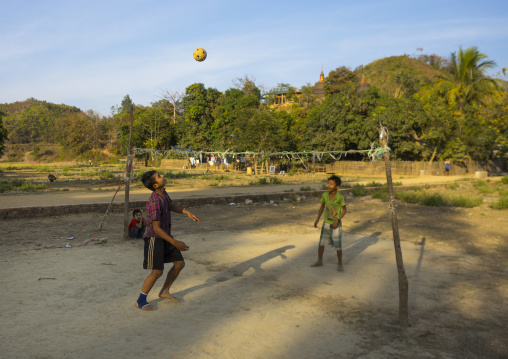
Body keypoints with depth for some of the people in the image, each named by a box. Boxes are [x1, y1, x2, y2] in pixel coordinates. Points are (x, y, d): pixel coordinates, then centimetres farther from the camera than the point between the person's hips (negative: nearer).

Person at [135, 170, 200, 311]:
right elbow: (156, 228, -26)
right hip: (155, 238, -9)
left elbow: (171, 206, 19)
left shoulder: (163, 192, -1)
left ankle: (164, 291, 27)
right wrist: (175, 243, -26)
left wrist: (187, 212, 5)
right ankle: (140, 300, 14)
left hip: (165, 235, 9)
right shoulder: (154, 202, -28)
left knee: (180, 263, 9)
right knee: (157, 272, -6)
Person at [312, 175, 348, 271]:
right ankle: (319, 261, 23)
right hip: (326, 223, 4)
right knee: (321, 243, 7)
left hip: (336, 225, -4)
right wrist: (317, 219, 6)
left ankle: (340, 264, 19)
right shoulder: (325, 195, -9)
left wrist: (337, 220, -18)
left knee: (338, 246, 2)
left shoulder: (340, 197, -20)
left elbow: (345, 209, -8)